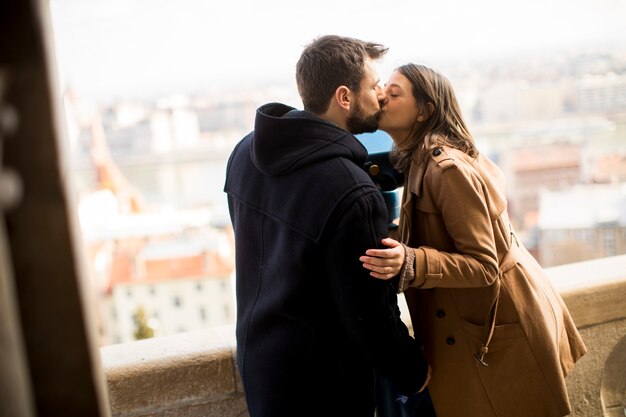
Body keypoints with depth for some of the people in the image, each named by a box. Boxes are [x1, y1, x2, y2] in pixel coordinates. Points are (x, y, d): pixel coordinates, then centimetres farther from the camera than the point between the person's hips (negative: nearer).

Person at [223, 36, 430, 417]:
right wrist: (413, 373, -4)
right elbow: (370, 311, -22)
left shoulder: (246, 152, -5)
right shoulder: (353, 194, -30)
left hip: (255, 353, 7)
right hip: (319, 385, -7)